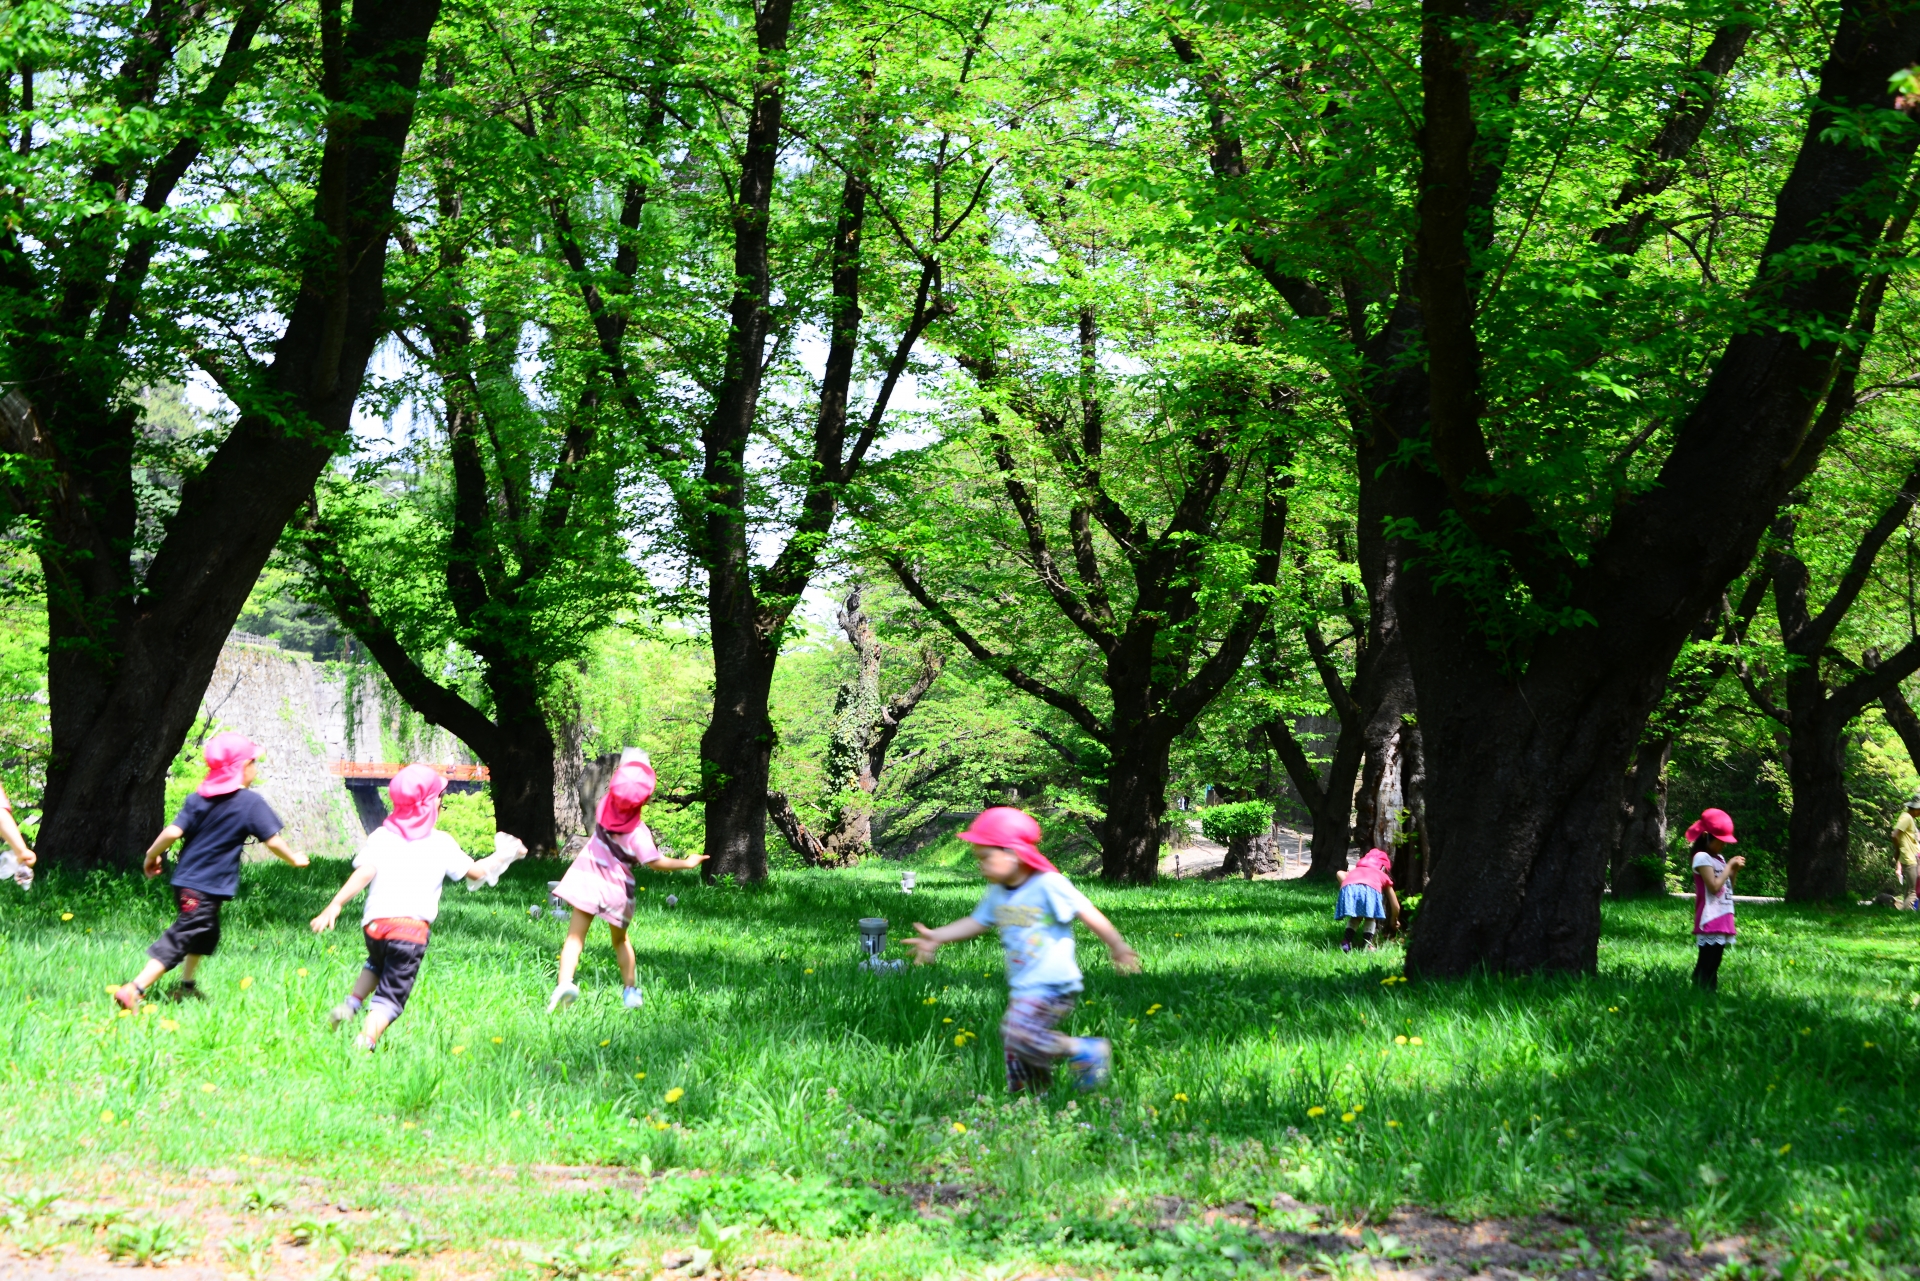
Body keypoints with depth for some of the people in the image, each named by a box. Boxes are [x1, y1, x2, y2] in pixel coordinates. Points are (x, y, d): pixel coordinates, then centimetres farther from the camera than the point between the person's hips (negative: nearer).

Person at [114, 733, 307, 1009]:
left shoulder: (199, 798, 4)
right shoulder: (251, 802, -10)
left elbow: (174, 832, -4)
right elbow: (273, 840, -9)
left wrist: (152, 855, 11)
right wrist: (295, 860, 8)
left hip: (184, 880, 7)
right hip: (208, 889, -7)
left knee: (206, 933, 28)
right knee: (178, 940, -7)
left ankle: (188, 986, 38)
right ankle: (134, 990, -15)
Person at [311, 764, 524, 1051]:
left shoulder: (381, 836, 5)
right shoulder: (442, 844, 4)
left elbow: (364, 874, -9)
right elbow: (475, 872, 11)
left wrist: (335, 905, -14)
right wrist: (504, 856, 29)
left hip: (374, 923, 3)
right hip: (413, 928, -3)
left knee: (377, 963, 35)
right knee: (391, 994, 0)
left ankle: (351, 1003, 15)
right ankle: (365, 1040, -22)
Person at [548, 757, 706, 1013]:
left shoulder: (606, 807, -10)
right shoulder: (638, 832, -21)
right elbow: (655, 862, -19)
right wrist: (687, 863, -9)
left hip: (588, 876, 1)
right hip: (616, 887, -1)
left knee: (575, 935, -3)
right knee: (620, 940, 20)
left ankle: (565, 982, -23)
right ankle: (630, 990, 21)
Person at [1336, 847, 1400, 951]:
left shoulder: (1355, 870, 41)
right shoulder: (1384, 877, 36)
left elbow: (1340, 874, 19)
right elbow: (1396, 907, 37)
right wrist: (1393, 921, 53)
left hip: (1349, 888, 2)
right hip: (1370, 889, -2)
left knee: (1355, 916, 26)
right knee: (1370, 917, 24)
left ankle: (1347, 940, 6)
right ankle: (1368, 944, 5)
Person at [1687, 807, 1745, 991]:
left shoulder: (1720, 858, 16)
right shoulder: (1702, 858, -10)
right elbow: (1714, 886, -20)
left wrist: (1734, 871, 5)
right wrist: (1729, 866, -11)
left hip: (1722, 920, 9)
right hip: (1710, 921, -9)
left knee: (1714, 963, 9)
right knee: (1706, 964, -10)